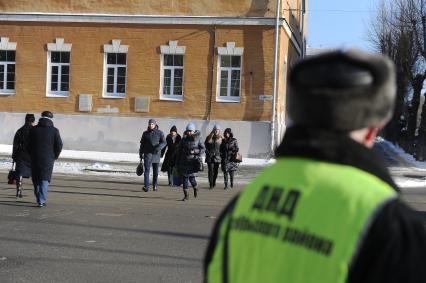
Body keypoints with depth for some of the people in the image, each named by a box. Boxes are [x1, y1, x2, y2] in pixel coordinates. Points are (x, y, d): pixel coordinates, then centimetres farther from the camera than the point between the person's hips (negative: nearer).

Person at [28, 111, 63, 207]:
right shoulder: (54, 131, -5)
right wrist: (55, 156, 9)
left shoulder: (33, 130, 2)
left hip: (35, 158, 2)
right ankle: (41, 200, -9)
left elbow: (28, 145, 4)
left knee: (36, 180, 14)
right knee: (45, 180, 1)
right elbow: (59, 145, -5)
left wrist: (32, 155, 15)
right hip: (48, 159, -2)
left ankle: (39, 199, 21)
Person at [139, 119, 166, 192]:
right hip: (147, 153, 0)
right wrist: (141, 154, 9)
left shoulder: (160, 133, 2)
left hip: (156, 154, 0)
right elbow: (142, 144, 12)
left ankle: (155, 185, 24)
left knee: (155, 171, 9)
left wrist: (159, 147, -24)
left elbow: (164, 142, -6)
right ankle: (146, 186, -18)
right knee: (147, 170, -12)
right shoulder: (145, 133, 6)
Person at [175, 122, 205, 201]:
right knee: (185, 176, -1)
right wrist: (177, 162, 10)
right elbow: (178, 151, 12)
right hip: (184, 160, 3)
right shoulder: (183, 139, 6)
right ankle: (186, 194, 6)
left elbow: (203, 149, 2)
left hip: (193, 160, -3)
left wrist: (195, 151, -14)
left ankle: (195, 188, 22)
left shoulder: (197, 139, 0)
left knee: (191, 175, -11)